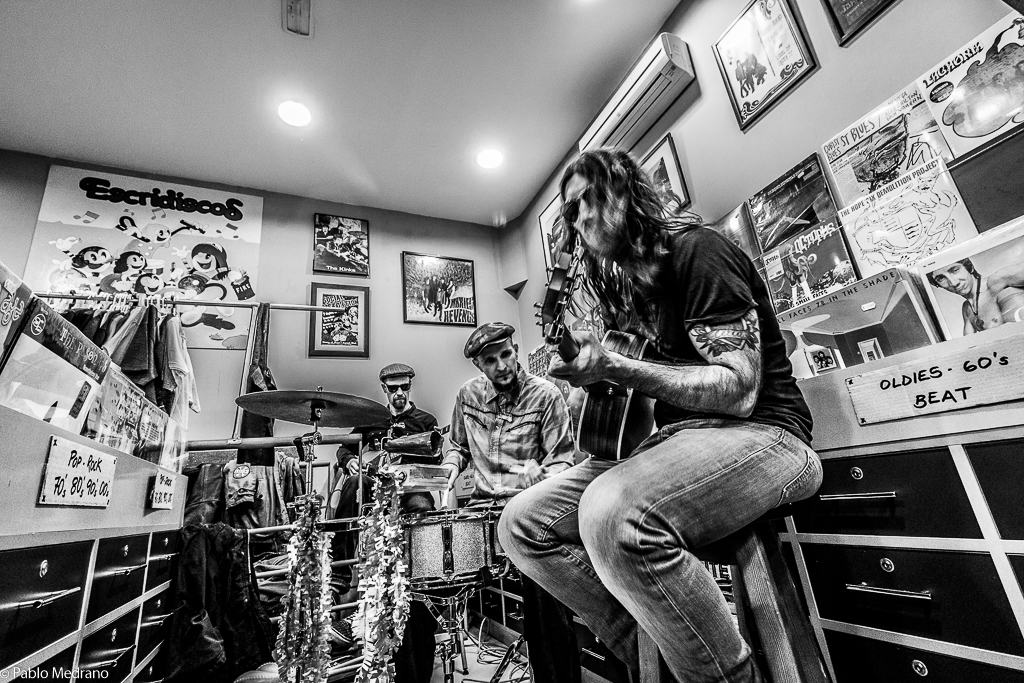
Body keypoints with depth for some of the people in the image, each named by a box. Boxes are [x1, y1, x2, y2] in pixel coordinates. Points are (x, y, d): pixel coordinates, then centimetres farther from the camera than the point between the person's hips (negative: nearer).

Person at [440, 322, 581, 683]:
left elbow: (562, 459, -5)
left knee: (544, 596, -24)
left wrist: (540, 475, -26)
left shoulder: (545, 395, -7)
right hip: (483, 502, 4)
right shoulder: (468, 394, 5)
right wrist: (451, 465, -2)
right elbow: (458, 446, 20)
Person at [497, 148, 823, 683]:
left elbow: (738, 391, -16)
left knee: (612, 514, -37)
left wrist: (613, 366, -23)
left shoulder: (694, 249, -7)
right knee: (522, 524, -6)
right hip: (675, 438, 7)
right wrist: (586, 370, -1)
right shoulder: (618, 285, 16)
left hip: (760, 433, -7)